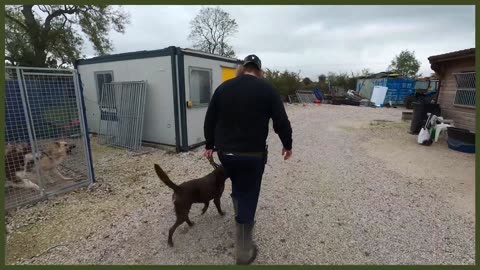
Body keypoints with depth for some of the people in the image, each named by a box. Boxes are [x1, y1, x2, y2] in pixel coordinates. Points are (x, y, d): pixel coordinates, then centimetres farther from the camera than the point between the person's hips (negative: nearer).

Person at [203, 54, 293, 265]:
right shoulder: (267, 89, -4)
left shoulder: (223, 87, 5)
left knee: (237, 188, 28)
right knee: (248, 197, 7)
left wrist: (210, 145, 19)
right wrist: (287, 145, 11)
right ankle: (244, 252, 17)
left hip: (225, 152, 4)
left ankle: (242, 220, 48)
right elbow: (281, 122, -5)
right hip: (252, 154, -3)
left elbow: (209, 120, 9)